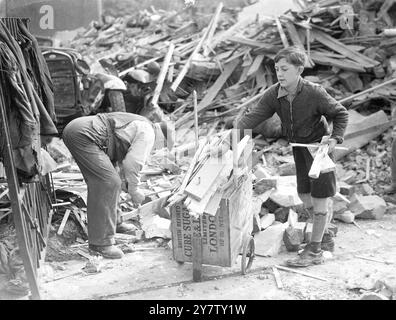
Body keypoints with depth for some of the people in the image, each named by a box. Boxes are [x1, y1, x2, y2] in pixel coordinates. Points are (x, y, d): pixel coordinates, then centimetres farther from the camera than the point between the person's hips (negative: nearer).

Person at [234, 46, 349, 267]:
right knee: (304, 195, 14)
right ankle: (325, 238, 35)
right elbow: (255, 116, -14)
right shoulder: (273, 94, -11)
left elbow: (341, 114, -12)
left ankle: (314, 251, 8)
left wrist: (335, 139, -24)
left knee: (320, 196, -1)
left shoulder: (315, 93, -24)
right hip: (298, 146, 6)